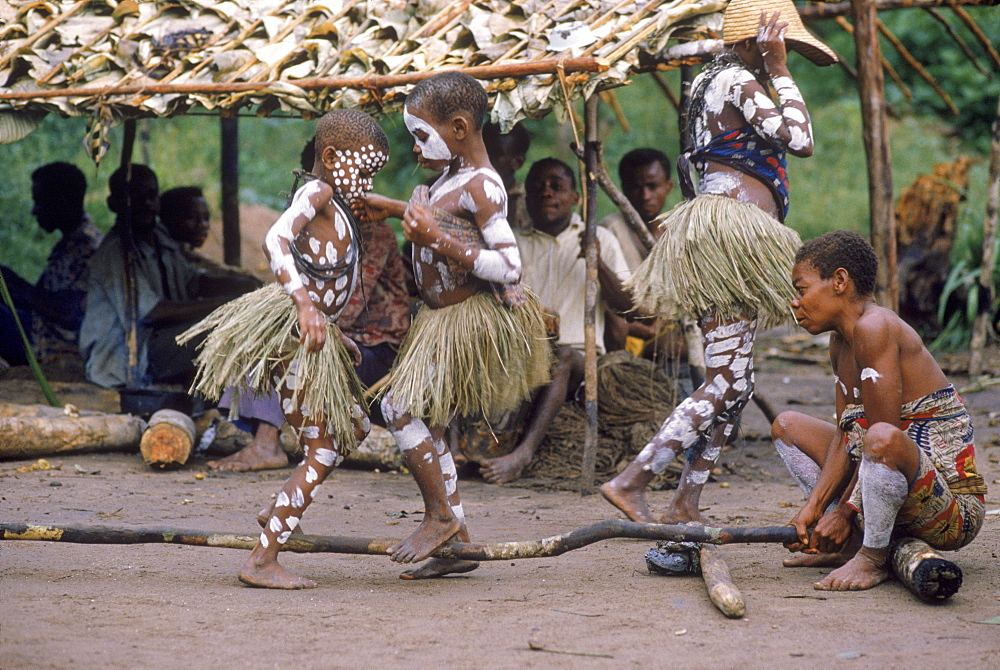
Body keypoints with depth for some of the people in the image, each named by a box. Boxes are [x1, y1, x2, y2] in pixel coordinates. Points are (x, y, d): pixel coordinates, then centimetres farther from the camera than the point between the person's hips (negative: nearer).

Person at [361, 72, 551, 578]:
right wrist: (387, 207, 27)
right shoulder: (452, 177, 10)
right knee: (427, 421, 11)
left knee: (401, 405, -12)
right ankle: (456, 541, 17)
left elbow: (509, 268, -27)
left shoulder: (481, 187, -19)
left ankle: (440, 515, 0)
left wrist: (436, 240, -28)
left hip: (470, 321, -10)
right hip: (442, 317, 10)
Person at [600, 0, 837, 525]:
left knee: (734, 382, 10)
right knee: (725, 382, -11)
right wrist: (778, 71, -9)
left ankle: (686, 504, 8)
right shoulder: (738, 80, -8)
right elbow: (800, 139, -17)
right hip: (730, 232, -11)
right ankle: (631, 482, -15)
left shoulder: (712, 81, 21)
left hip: (720, 238, 11)